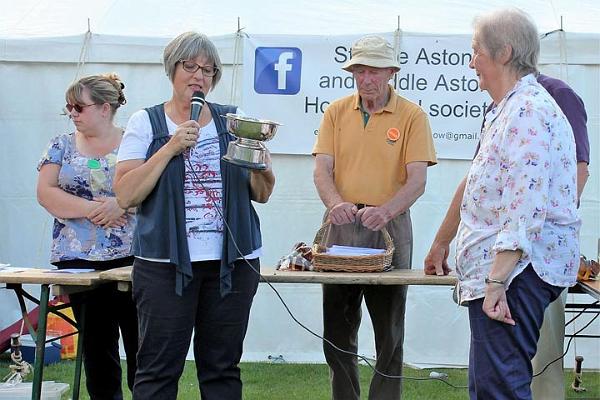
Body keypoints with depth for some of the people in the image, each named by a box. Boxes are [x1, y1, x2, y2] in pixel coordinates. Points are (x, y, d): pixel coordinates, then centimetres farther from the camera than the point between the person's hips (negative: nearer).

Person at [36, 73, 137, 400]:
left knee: (141, 342, -3)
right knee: (95, 345, 7)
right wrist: (91, 209, -12)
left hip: (131, 255, -2)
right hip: (79, 259, 2)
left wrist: (121, 204, -19)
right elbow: (46, 193, 0)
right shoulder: (62, 146, 11)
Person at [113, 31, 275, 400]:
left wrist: (260, 167, -10)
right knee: (158, 369, -3)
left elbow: (262, 194, 12)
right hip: (166, 262, -2)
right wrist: (171, 147, -11)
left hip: (233, 261, 3)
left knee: (223, 368, 8)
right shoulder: (146, 122, 4)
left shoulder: (234, 120, 11)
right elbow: (126, 195, -5)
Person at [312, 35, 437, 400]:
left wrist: (385, 210, -27)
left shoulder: (412, 116, -1)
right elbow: (322, 168, 0)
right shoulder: (336, 112, 8)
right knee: (338, 329, 9)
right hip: (342, 226, 3)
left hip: (389, 229, -3)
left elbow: (417, 180, -8)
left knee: (389, 332, 3)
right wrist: (336, 203, -21)